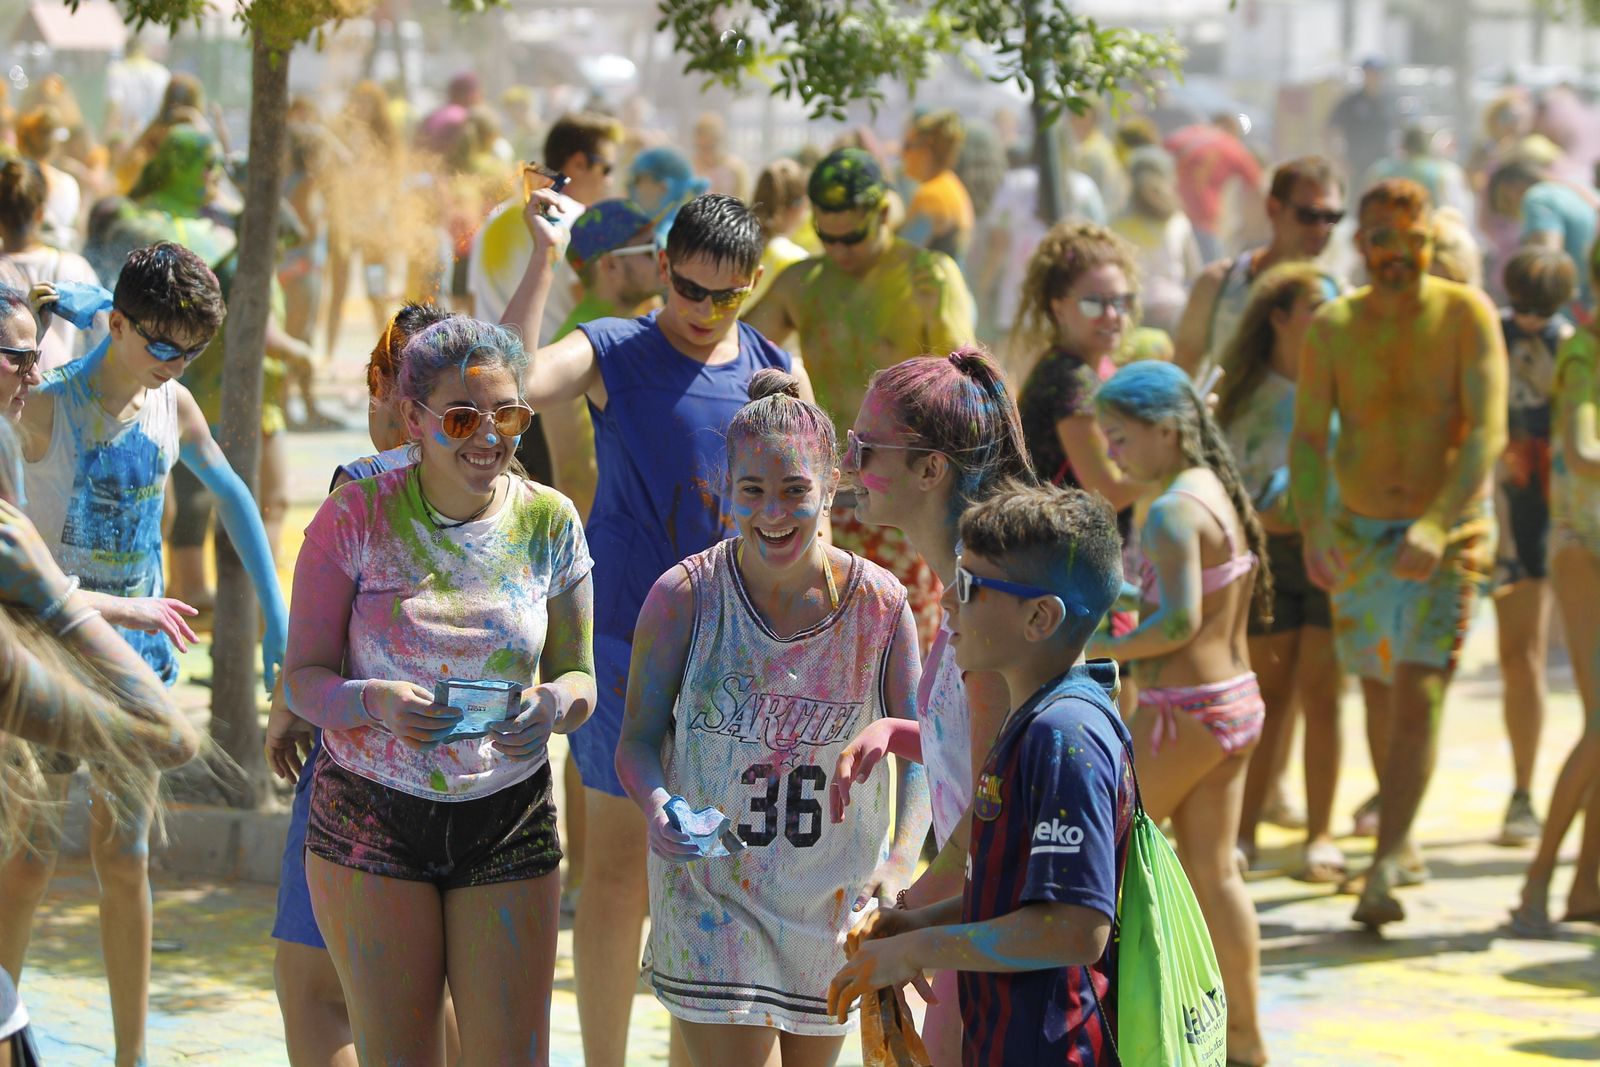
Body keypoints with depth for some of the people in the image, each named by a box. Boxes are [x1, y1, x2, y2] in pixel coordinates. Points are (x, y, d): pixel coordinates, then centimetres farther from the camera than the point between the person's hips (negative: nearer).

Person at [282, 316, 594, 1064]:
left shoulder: (548, 521, 0)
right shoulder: (357, 517, -7)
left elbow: (579, 677, 6)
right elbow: (302, 679, -6)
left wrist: (554, 705, -18)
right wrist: (377, 703, -27)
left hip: (510, 824, 2)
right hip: (373, 819, -2)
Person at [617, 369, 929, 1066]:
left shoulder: (879, 604, -9)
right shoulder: (684, 597, -12)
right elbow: (638, 741, -5)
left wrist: (902, 857, -21)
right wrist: (657, 807, -28)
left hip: (833, 898, 2)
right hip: (711, 888, -2)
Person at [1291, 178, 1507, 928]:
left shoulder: (1466, 316, -10)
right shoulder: (1331, 326, -2)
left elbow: (1487, 432, -17)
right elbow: (1308, 437, -6)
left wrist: (1437, 526, -29)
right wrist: (1314, 534, -22)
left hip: (1447, 539, -3)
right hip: (1359, 533, 3)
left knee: (1418, 694, -15)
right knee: (1378, 693, 15)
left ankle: (1385, 870, -18)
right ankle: (1401, 843, 33)